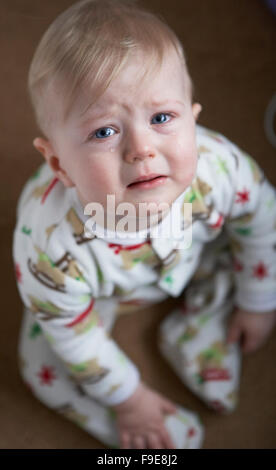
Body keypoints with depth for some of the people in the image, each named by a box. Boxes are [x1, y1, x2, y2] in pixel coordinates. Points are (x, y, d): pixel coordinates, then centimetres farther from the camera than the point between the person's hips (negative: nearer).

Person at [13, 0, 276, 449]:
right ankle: (166, 426, 12)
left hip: (191, 260, 2)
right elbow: (75, 339, -24)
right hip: (98, 292, -2)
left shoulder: (218, 167, -39)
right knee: (45, 368, -7)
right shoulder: (52, 249, -44)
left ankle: (193, 335, 19)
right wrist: (127, 398, -9)